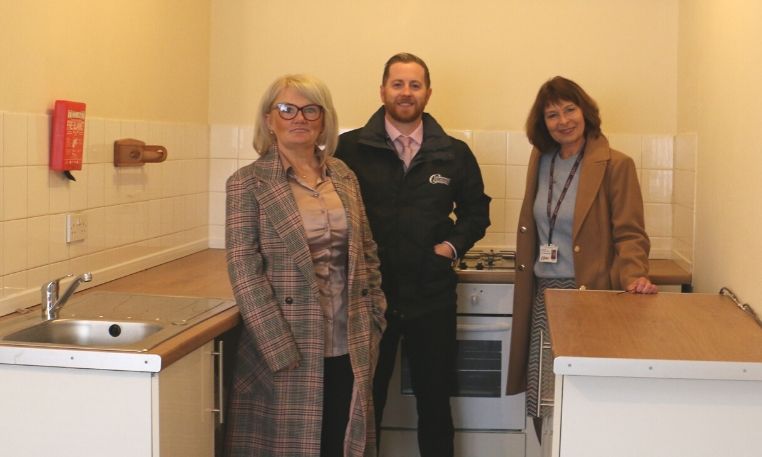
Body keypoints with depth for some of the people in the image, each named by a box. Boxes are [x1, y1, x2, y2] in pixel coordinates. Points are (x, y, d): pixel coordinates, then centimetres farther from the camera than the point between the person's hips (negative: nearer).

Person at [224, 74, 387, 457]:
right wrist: (282, 352, -16)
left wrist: (374, 321, 9)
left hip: (349, 349, 5)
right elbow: (244, 271, -11)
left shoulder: (343, 176, 9)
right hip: (285, 349, -4)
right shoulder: (247, 183, -5)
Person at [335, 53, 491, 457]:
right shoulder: (350, 148, -3)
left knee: (435, 401, 14)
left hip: (432, 297, 2)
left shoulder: (455, 154, 4)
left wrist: (452, 245, 0)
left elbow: (476, 211, 15)